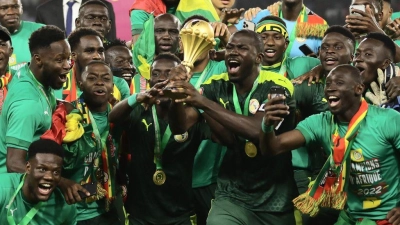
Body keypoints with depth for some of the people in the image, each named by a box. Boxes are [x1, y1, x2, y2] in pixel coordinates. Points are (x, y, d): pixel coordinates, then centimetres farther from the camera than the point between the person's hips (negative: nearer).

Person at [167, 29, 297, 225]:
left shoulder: (276, 87, -14)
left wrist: (203, 102, -34)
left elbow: (258, 130, -31)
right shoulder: (216, 86, -3)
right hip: (232, 195, 2)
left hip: (275, 199, -2)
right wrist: (177, 92, -28)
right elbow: (180, 126, -9)